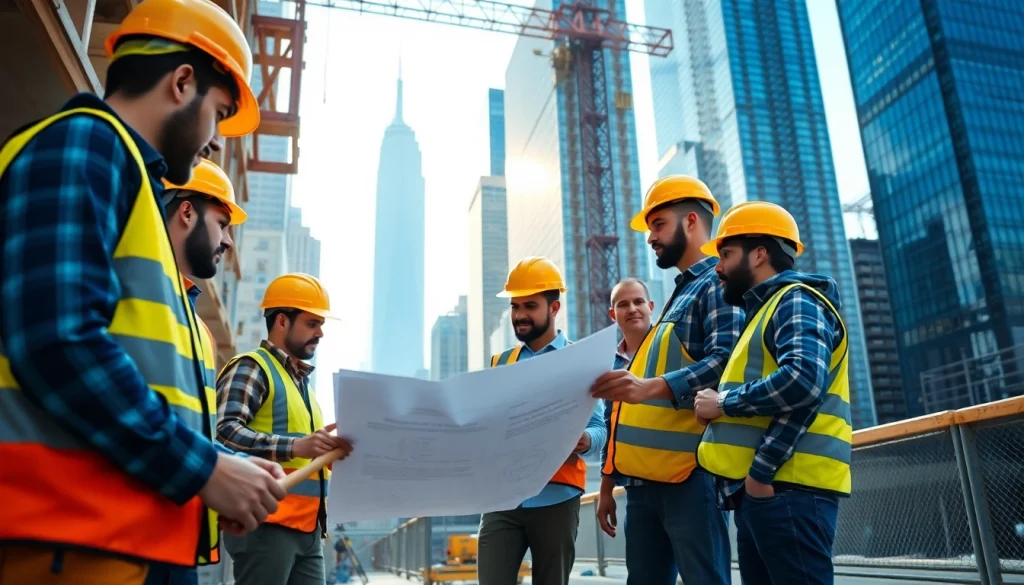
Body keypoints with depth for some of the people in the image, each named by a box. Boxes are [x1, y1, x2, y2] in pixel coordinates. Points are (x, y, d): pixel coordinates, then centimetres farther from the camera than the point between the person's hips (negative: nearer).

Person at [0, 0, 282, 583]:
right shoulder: (83, 143, -6)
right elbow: (58, 339, -20)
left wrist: (209, 466, 12)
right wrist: (201, 466, -15)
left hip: (115, 527, 9)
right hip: (69, 529, -9)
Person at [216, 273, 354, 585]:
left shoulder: (302, 382, 23)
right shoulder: (251, 368, -3)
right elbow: (225, 432, -19)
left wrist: (331, 451, 9)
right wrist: (295, 446, -29)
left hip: (307, 527, 8)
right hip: (266, 523, -8)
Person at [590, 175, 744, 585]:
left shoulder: (719, 283, -3)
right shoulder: (680, 294, 27)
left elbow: (725, 363, -19)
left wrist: (652, 386, -32)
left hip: (689, 470, -10)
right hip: (646, 474, 10)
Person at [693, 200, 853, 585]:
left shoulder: (796, 301, -5)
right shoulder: (768, 309, 24)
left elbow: (803, 381, -23)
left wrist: (723, 403, -12)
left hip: (787, 487, -10)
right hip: (762, 489, 10)